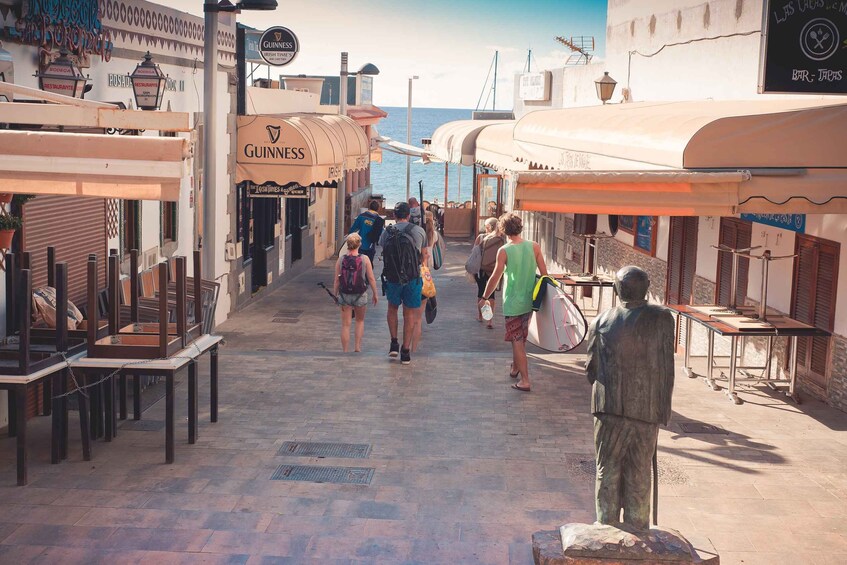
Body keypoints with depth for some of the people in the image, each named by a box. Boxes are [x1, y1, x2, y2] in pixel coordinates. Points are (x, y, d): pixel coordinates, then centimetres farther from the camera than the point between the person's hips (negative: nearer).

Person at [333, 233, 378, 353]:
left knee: (345, 324, 8)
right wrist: (375, 294, 5)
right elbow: (371, 278, -7)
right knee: (360, 321, 23)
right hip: (360, 296, 0)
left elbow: (336, 281, -5)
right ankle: (358, 347, 18)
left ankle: (345, 351, 9)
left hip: (344, 295, 0)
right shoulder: (364, 259, -11)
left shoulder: (341, 260, -8)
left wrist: (335, 295, 8)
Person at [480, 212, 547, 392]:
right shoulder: (534, 247, -5)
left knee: (517, 340, 1)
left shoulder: (504, 251, -15)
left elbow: (495, 278, -11)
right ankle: (515, 368, 40)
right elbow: (544, 274, -2)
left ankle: (525, 381, -2)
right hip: (529, 301, 5)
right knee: (521, 338, 22)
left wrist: (484, 298, 3)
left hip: (512, 302, -4)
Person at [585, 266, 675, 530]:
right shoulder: (662, 318, -3)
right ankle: (637, 533, 16)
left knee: (607, 470, 9)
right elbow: (666, 368, 0)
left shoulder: (602, 321, 0)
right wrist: (663, 410, 10)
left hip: (610, 407, 0)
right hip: (647, 409, 0)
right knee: (639, 474, 9)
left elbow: (591, 368, 5)